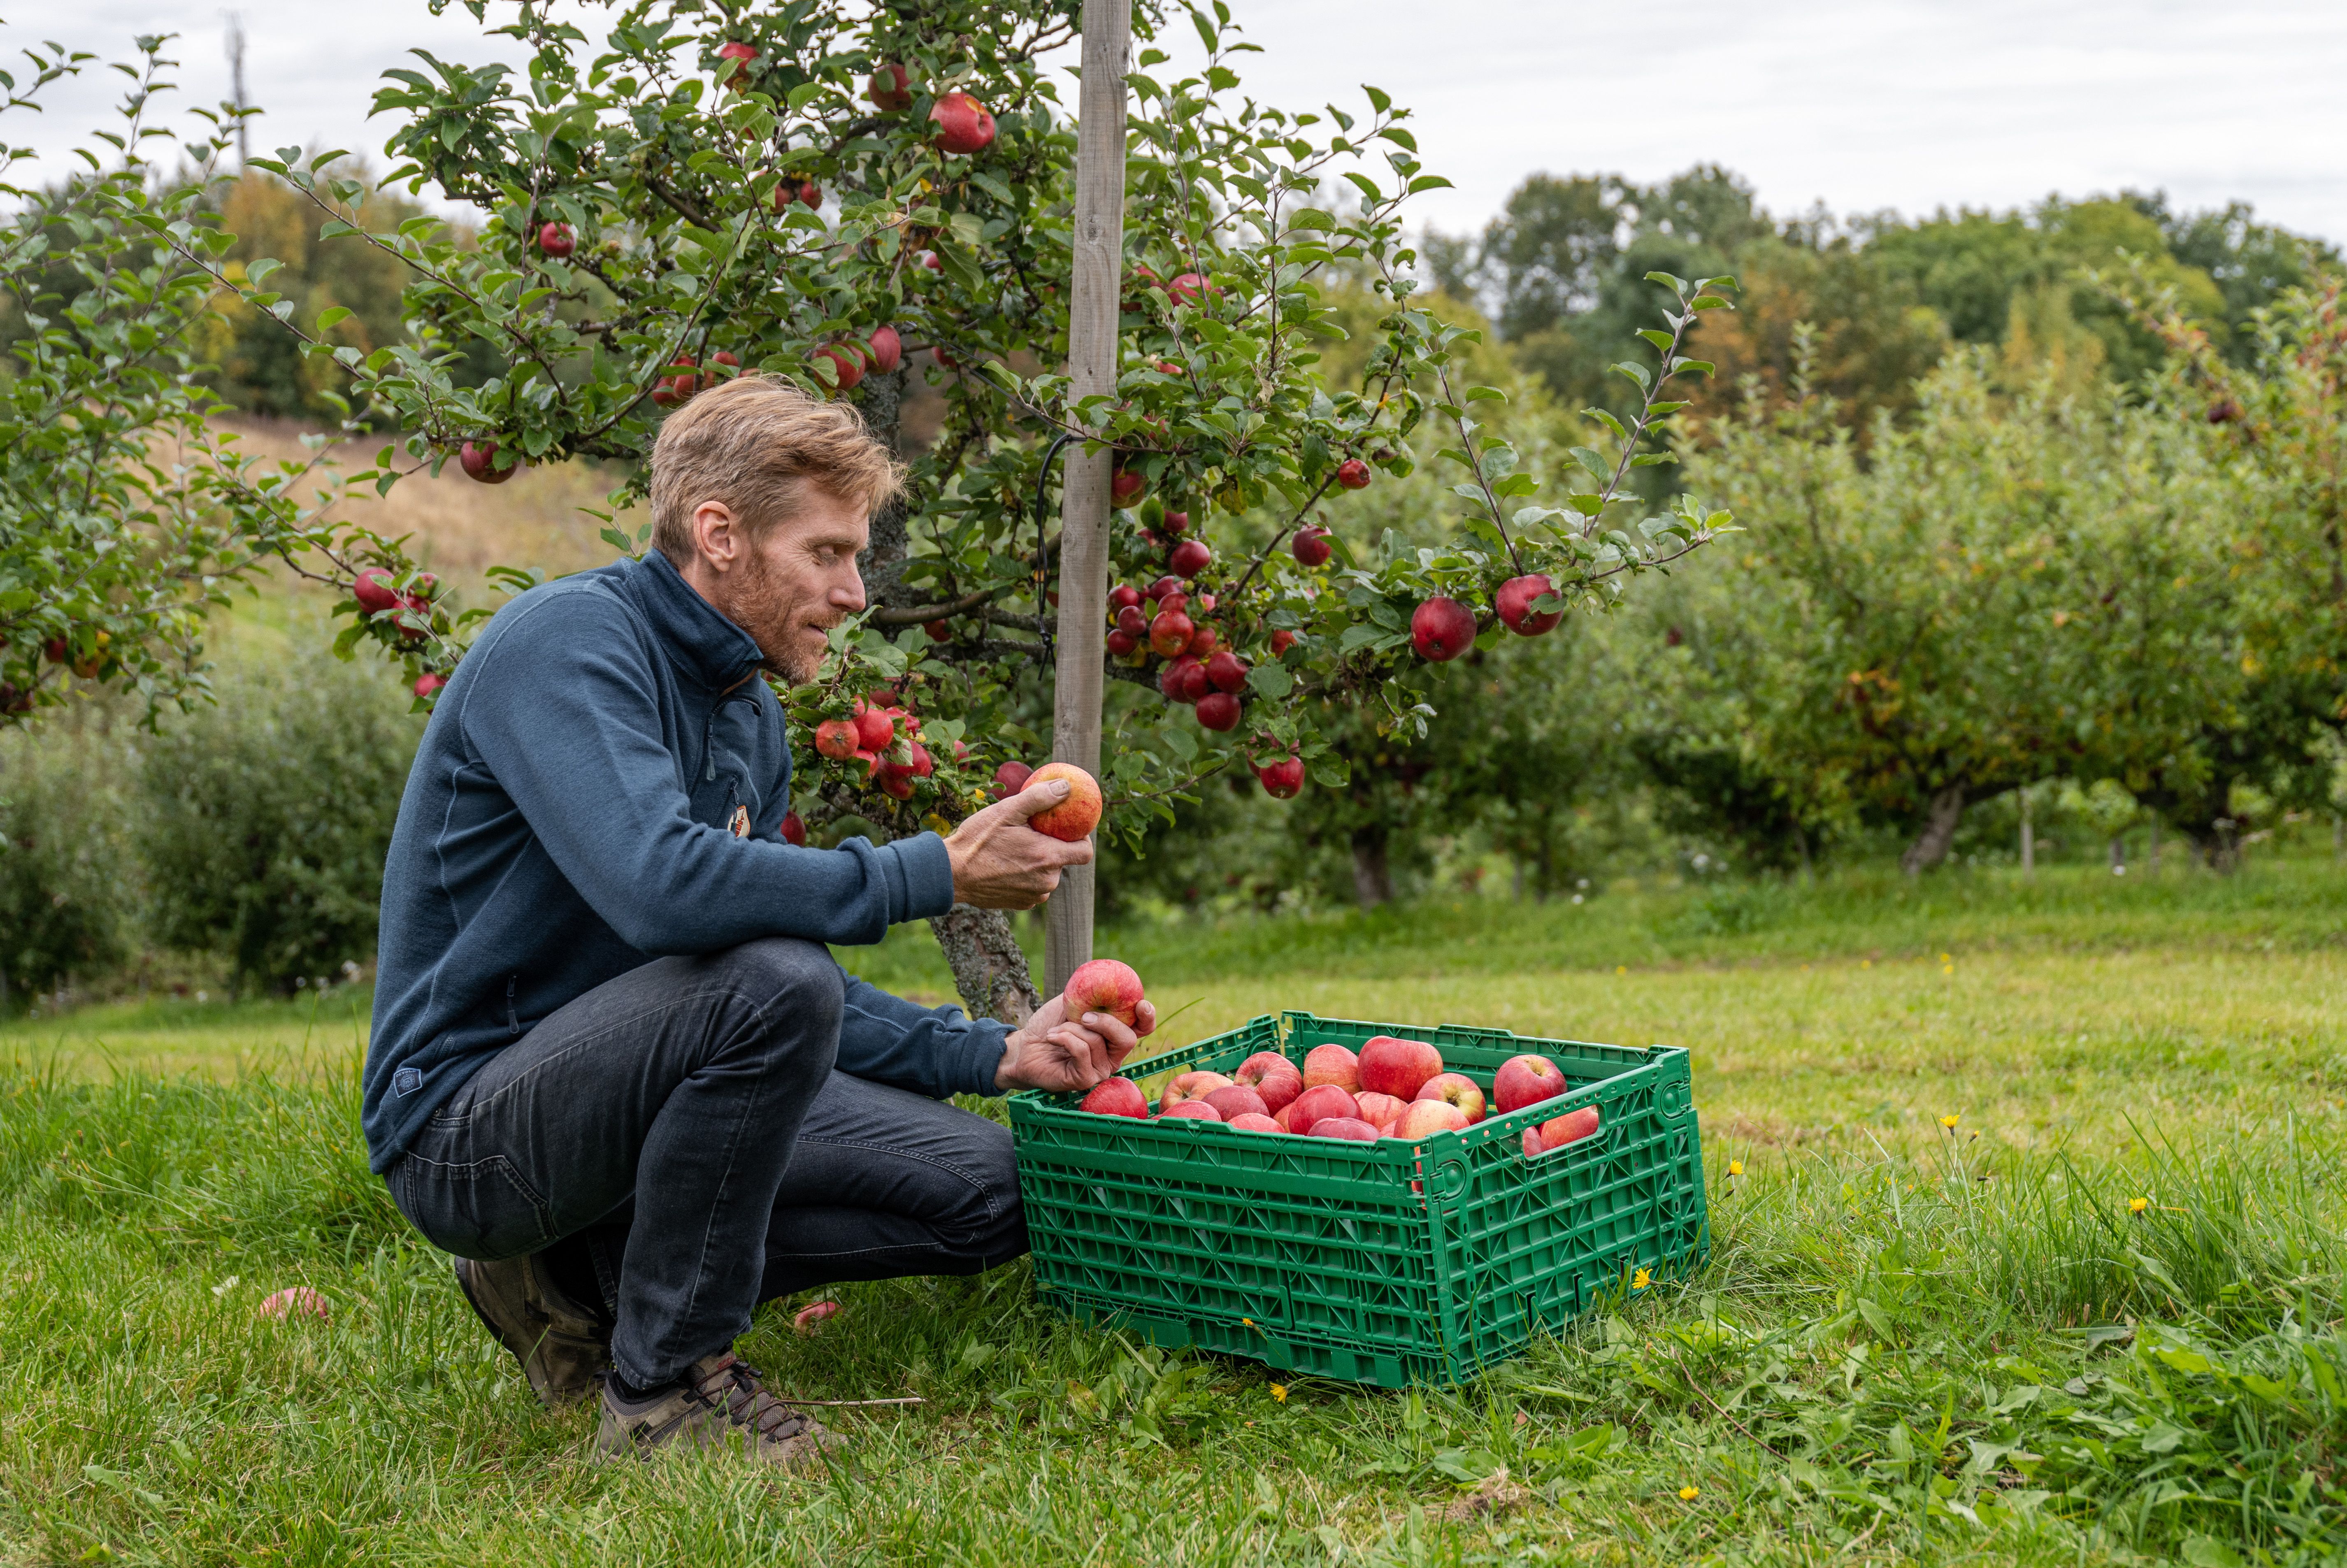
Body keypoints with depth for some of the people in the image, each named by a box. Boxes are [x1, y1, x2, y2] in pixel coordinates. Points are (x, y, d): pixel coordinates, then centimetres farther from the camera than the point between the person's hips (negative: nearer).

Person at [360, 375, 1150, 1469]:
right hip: (462, 1123, -8)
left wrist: (992, 1054, 1)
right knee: (774, 979, -33)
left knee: (981, 1191, 1)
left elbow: (810, 1007, 13)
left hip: (609, 1092, 8)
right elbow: (661, 884, -34)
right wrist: (939, 872, -26)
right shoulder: (568, 640, -17)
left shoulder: (751, 720, 9)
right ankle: (666, 1382, -15)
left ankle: (586, 1277, 9)